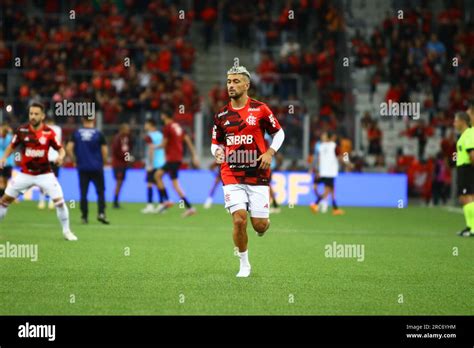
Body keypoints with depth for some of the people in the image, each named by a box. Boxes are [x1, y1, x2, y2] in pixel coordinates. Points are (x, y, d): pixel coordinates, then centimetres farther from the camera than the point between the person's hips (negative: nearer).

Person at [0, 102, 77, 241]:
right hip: (25, 174, 2)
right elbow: (12, 146, 6)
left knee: (59, 200, -11)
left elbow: (60, 149, -4)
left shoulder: (49, 133, -12)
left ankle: (66, 231, 7)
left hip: (44, 174, -2)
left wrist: (61, 156, -26)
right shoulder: (22, 130, -7)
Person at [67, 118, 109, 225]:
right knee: (100, 191, 6)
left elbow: (69, 148, -5)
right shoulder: (98, 134, -4)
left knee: (83, 193, 6)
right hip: (96, 168, -1)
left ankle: (84, 217, 5)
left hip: (82, 168, 1)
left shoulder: (76, 133, 1)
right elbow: (104, 151, -4)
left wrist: (75, 160, 7)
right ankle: (101, 213, -9)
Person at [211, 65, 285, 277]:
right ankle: (244, 264, 5)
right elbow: (215, 142, 16)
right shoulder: (221, 115, 5)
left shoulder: (260, 109, -2)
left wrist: (270, 152, -6)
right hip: (232, 176, 1)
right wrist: (217, 151, -7)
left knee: (259, 225, -2)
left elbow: (279, 132, 9)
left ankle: (264, 222, 38)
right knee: (239, 220, -14)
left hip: (258, 175, -1)